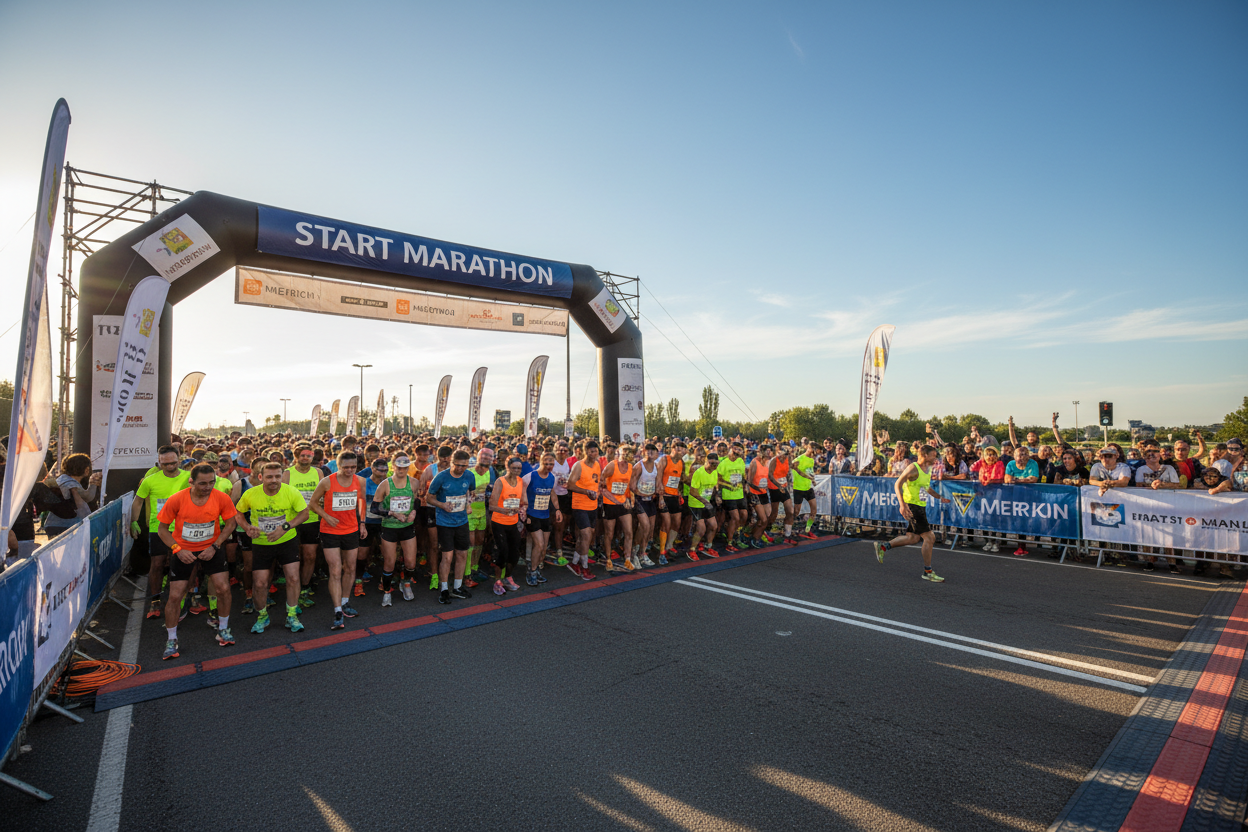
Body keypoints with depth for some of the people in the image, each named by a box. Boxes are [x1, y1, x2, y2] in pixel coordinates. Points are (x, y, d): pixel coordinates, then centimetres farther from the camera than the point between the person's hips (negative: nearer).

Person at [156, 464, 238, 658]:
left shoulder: (222, 498, -16)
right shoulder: (176, 500, -19)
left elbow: (230, 524, -3)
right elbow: (162, 528, -6)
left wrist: (215, 546, -12)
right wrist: (178, 549, -18)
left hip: (211, 548, 1)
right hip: (183, 550, 0)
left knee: (223, 588, -8)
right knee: (175, 596, -1)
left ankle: (223, 629, 16)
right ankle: (171, 640, 21)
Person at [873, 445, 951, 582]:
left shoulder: (928, 469, 11)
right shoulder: (913, 468, -16)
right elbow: (897, 485, -19)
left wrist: (939, 497, 20)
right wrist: (902, 504, -29)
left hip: (921, 507, 9)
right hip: (911, 506, -9)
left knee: (913, 538, 13)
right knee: (929, 537, -9)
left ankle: (883, 545, 27)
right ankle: (928, 572, 3)